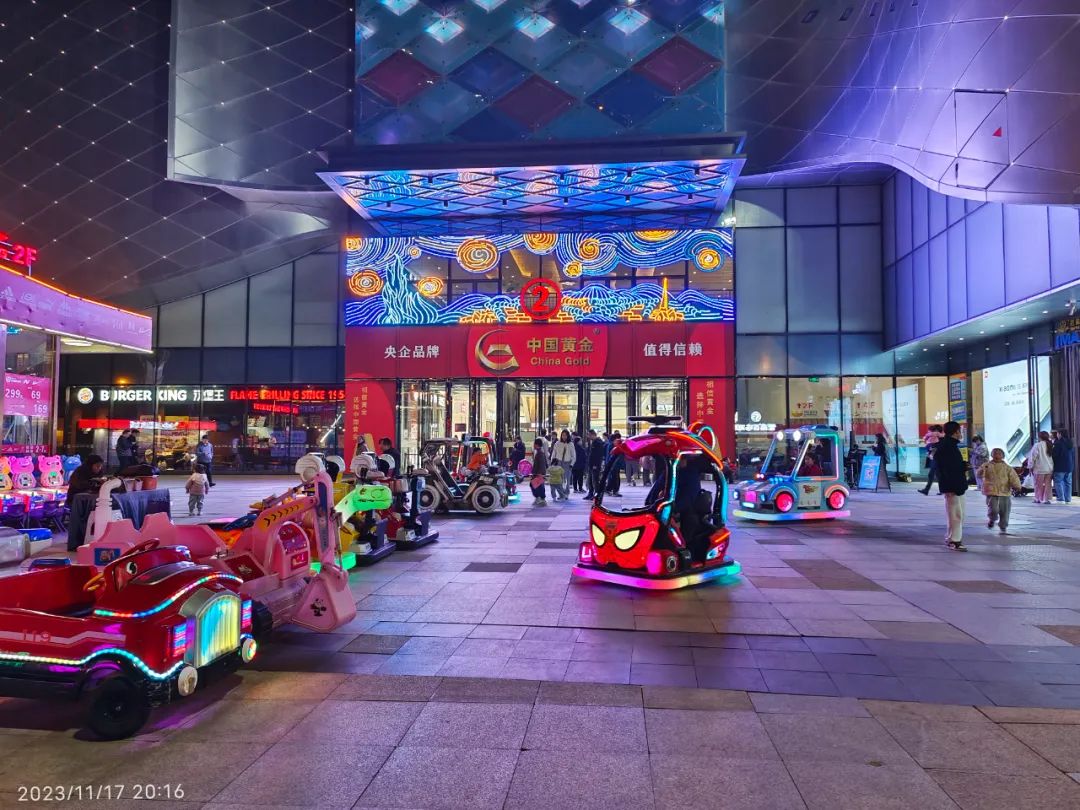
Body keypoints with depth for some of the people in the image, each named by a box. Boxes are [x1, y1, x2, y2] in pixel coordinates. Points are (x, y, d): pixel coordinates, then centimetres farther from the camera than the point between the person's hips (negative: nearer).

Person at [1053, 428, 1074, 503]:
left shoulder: (1058, 443, -14)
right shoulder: (1071, 444, 13)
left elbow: (1054, 455, -15)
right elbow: (1074, 456, 18)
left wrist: (1053, 465, -4)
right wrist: (1072, 465, 23)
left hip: (1060, 467, -8)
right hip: (1069, 467, 8)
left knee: (1058, 482, -5)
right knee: (1068, 483, 11)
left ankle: (1061, 499, -11)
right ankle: (1067, 499, 13)